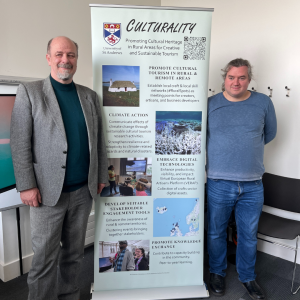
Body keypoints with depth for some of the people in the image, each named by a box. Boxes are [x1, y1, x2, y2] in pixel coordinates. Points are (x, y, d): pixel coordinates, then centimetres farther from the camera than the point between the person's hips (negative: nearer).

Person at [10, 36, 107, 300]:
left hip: (84, 190, 4)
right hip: (48, 192, -3)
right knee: (45, 258, 6)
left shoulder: (90, 96, 10)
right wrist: (26, 185, -11)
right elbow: (19, 143, -6)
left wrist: (102, 175, 9)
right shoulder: (29, 92, -1)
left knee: (74, 253, 17)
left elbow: (99, 140, 12)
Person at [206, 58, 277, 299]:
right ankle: (217, 272, 40)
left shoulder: (263, 102, 1)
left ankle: (247, 277, 40)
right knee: (216, 232, 16)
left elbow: (270, 133, 15)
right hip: (219, 184, -1)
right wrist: (226, 150, 5)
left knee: (249, 235, 17)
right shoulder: (210, 104, -2)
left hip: (253, 186, 1)